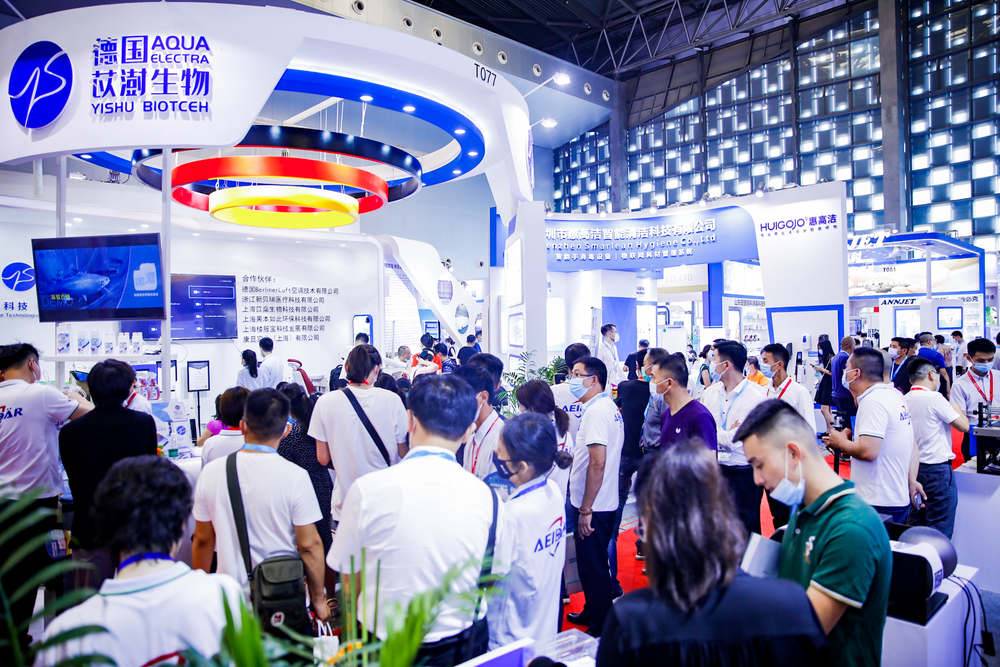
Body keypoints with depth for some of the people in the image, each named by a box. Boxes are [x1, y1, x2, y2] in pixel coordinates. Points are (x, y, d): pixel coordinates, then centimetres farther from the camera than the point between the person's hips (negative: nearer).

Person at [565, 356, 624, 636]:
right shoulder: (609, 407, 11)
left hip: (593, 507, -10)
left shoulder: (596, 411, -20)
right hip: (604, 503, 10)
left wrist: (585, 510, -22)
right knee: (594, 564, 22)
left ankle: (601, 627, 18)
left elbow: (597, 463, -26)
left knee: (593, 567, 4)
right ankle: (593, 611, 38)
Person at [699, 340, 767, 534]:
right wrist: (726, 435, -13)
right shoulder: (710, 393, 4)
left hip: (744, 474, -5)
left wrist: (714, 433, -8)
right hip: (715, 469, 5)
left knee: (746, 528, 8)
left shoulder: (757, 396, -13)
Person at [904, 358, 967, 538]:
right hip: (937, 468, -7)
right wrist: (955, 408, 6)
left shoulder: (904, 400, 4)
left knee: (916, 527, 15)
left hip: (913, 467, 7)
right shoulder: (934, 398, -15)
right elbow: (964, 426, -9)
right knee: (940, 530, 1)